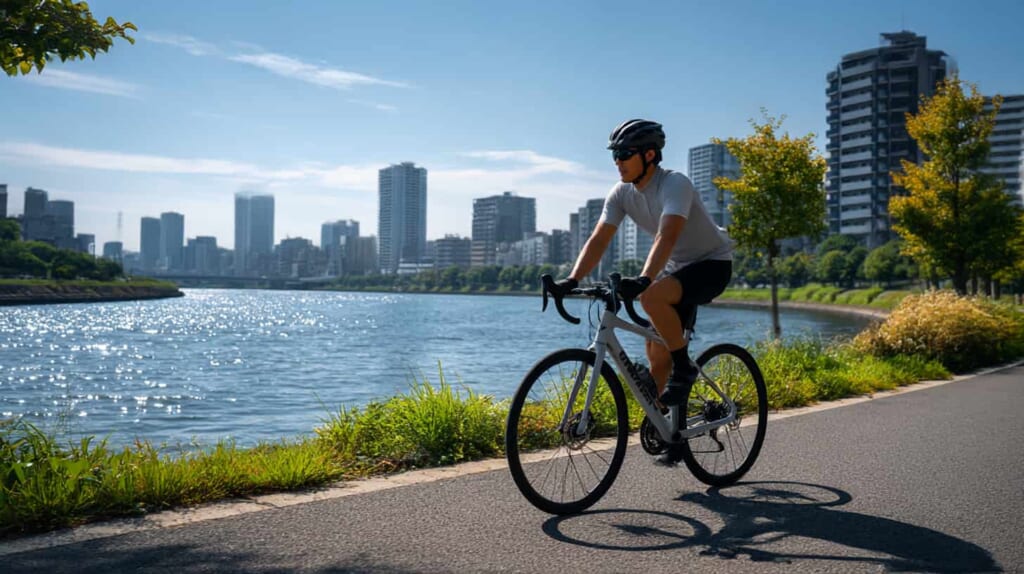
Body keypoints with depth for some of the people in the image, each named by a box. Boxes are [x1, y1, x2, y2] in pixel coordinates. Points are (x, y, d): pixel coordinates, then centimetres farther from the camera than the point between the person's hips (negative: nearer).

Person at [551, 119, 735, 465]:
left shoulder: (675, 184, -26)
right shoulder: (622, 193, -6)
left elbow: (667, 235, -41)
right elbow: (599, 239, -12)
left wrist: (643, 279, -56)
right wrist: (572, 280, -27)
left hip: (712, 264, -7)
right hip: (677, 266, 7)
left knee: (652, 297, -35)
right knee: (656, 354, 0)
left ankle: (684, 367, -13)